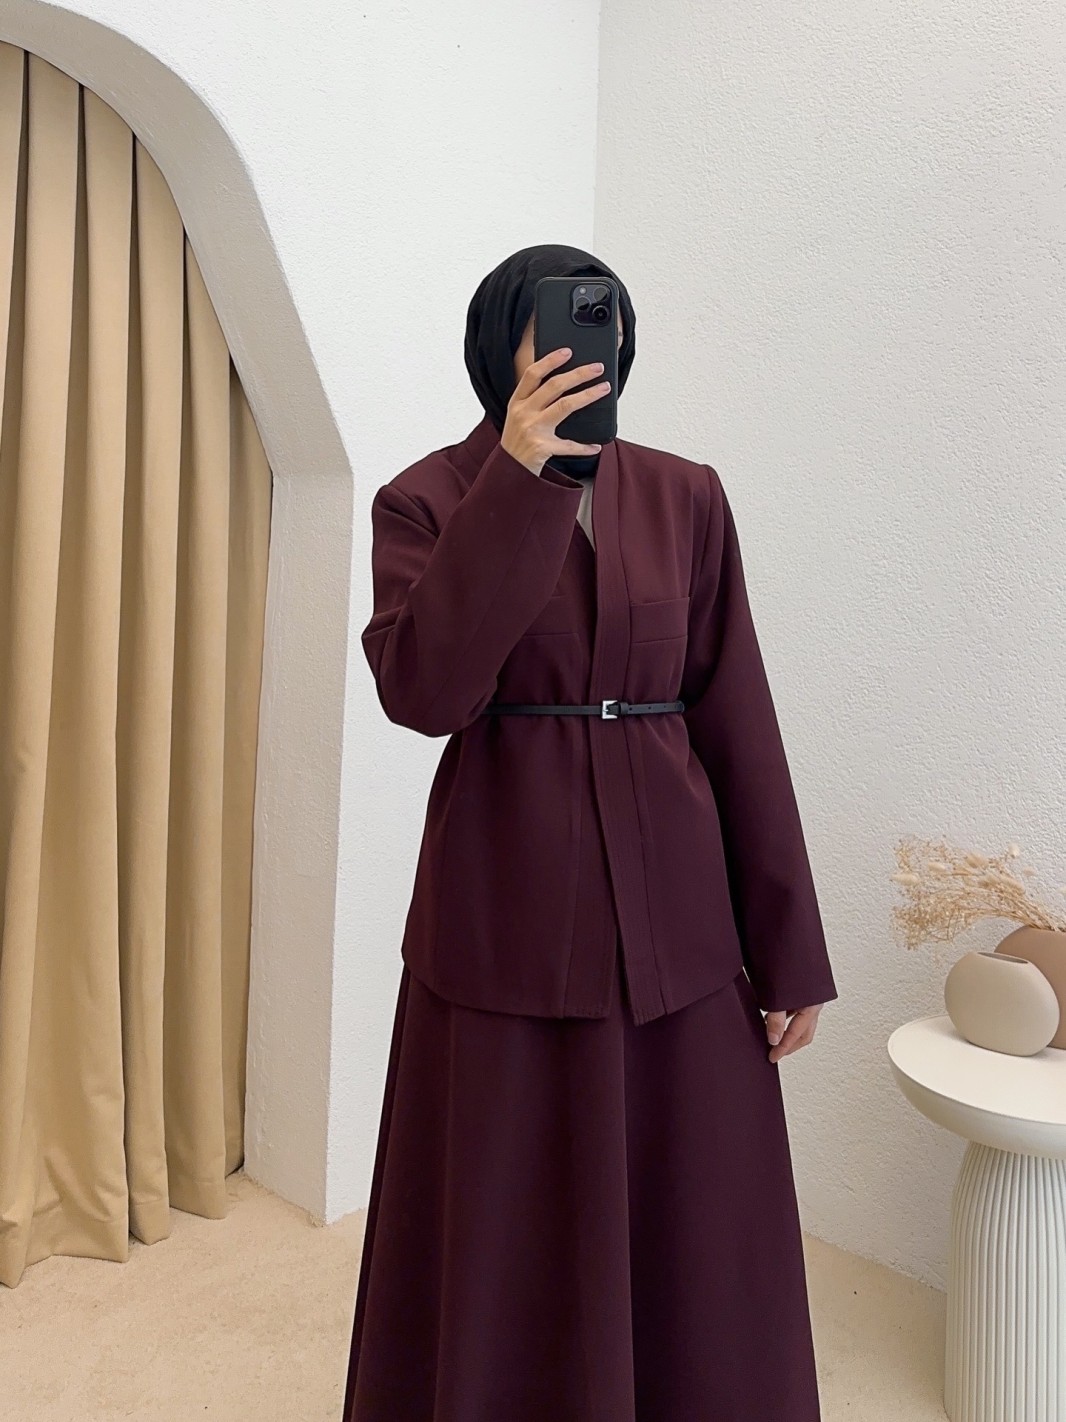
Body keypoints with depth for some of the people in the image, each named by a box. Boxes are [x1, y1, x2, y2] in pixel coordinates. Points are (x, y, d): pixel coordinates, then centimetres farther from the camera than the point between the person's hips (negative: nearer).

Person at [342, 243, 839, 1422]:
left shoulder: (685, 498, 6)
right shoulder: (427, 500, 0)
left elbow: (737, 717, 3)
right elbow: (423, 693, -16)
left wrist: (789, 949, 1)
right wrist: (519, 481, -20)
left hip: (677, 903, 2)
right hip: (509, 905, -2)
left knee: (695, 1237, 13)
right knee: (507, 1239, 11)